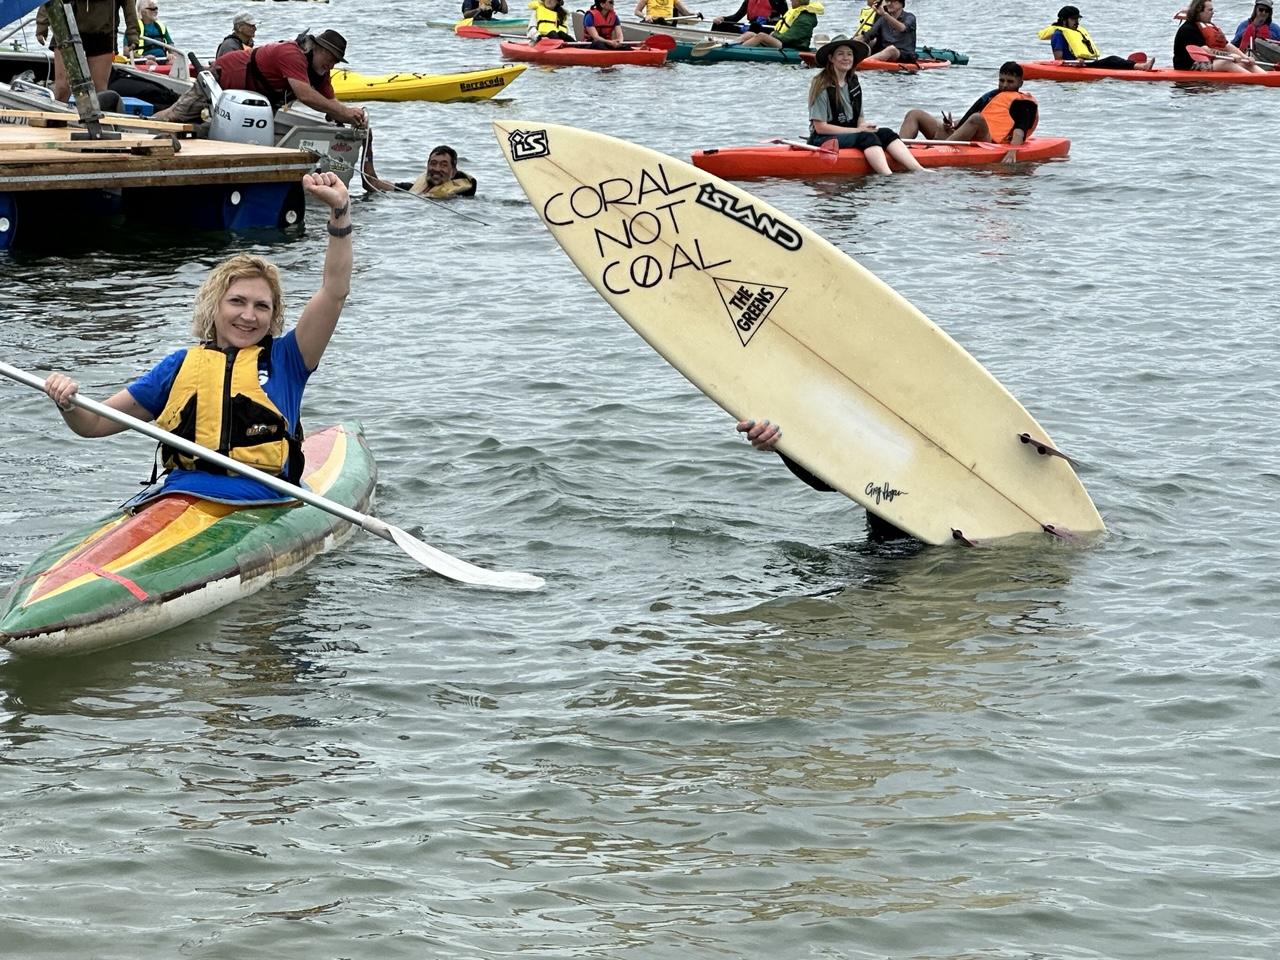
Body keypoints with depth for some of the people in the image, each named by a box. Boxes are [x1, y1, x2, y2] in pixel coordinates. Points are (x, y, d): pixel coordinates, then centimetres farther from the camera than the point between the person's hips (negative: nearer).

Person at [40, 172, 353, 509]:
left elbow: (334, 292, 3)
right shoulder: (181, 365, 20)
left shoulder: (283, 360, 15)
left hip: (261, 507, -1)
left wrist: (340, 211, -7)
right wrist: (68, 403, -2)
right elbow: (94, 424, 21)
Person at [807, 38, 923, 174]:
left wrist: (864, 126, -9)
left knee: (885, 133, -16)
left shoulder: (853, 82, 13)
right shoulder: (822, 86, -10)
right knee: (866, 137, -31)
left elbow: (859, 118, 16)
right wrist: (858, 130, -16)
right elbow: (820, 127, -14)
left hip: (851, 135, 7)